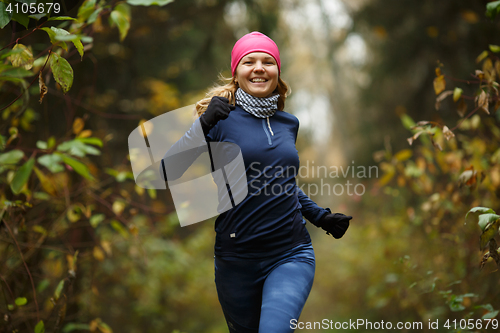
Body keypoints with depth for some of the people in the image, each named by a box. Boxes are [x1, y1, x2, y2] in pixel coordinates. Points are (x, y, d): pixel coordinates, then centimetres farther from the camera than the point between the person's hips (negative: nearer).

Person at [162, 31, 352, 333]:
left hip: (291, 255, 2)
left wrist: (321, 217, 20)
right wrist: (204, 125, -23)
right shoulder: (222, 119, -5)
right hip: (237, 260, -1)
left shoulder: (289, 123, 9)